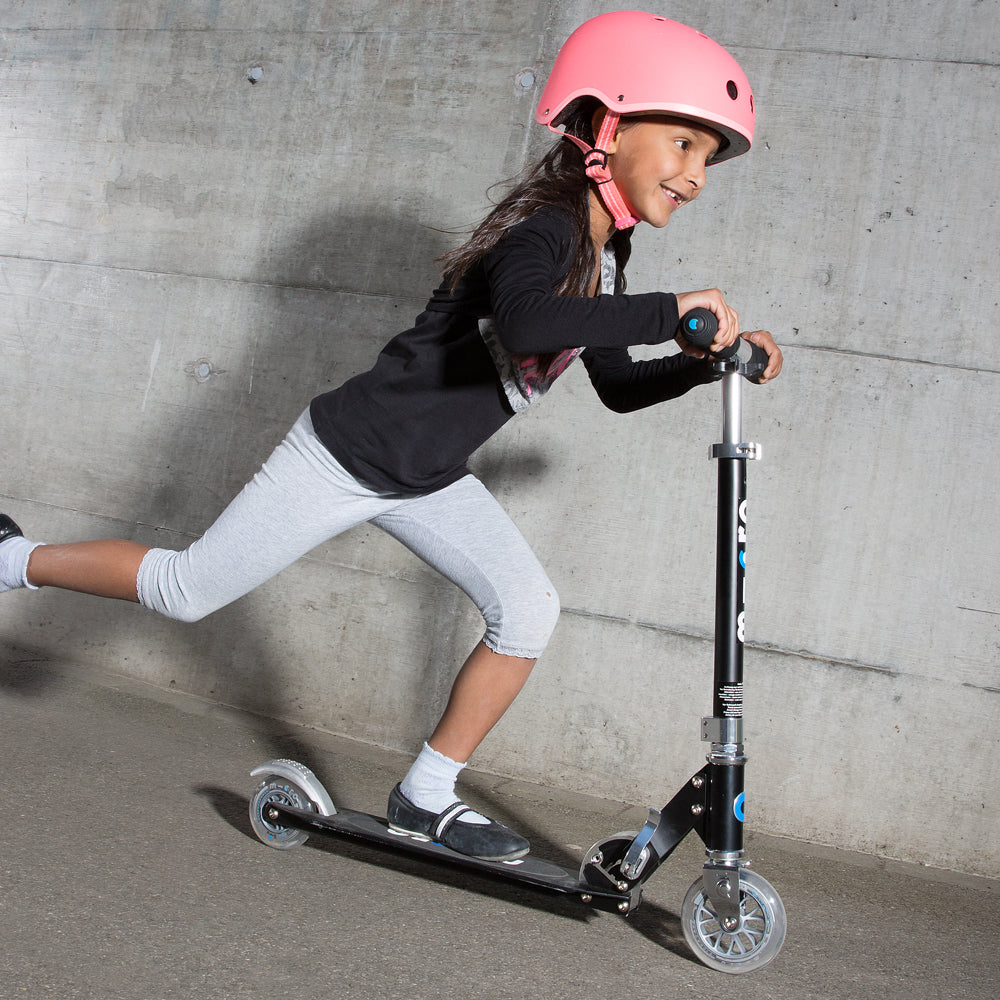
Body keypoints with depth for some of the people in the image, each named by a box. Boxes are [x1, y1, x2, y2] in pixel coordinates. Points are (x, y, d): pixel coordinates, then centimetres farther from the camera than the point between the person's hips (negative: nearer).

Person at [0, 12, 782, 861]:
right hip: (349, 457, -8)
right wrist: (672, 310, -43)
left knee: (528, 609, -5)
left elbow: (618, 386, 13)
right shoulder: (545, 228, -26)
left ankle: (426, 797, 11)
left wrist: (713, 359, 1)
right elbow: (528, 323, -49)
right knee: (187, 591, 2)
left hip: (427, 478, 8)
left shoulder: (604, 256, 3)